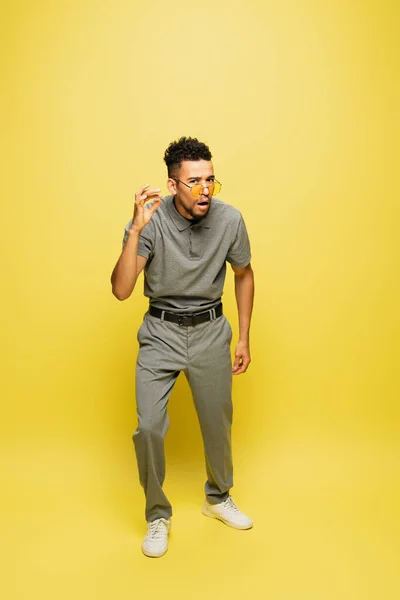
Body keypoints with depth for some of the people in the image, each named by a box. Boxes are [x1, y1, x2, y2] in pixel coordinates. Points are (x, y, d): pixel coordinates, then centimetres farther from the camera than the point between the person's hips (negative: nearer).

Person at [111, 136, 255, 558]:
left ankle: (218, 498, 42)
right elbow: (121, 291, -25)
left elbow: (244, 274, 5)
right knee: (149, 428, -7)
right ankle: (157, 515, 20)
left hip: (211, 331, 2)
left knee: (218, 423, 14)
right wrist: (136, 229, -36)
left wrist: (244, 338, 4)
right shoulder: (151, 220, -18)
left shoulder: (230, 219, -12)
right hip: (161, 333, -1)